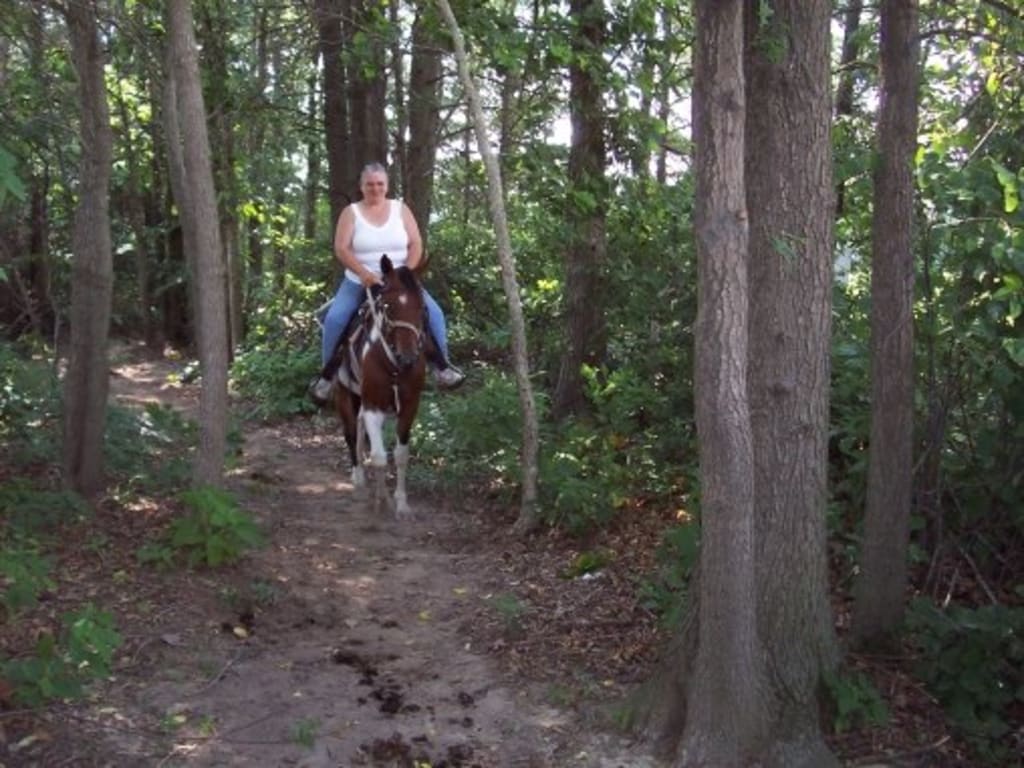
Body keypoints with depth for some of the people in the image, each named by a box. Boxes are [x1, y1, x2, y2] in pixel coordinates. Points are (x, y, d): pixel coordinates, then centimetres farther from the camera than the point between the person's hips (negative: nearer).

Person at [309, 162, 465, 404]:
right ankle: (327, 374, -5)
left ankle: (441, 364, -1)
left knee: (433, 313, -17)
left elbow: (416, 245, -1)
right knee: (334, 319, -22)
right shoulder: (351, 212, -1)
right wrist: (364, 274, -25)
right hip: (359, 282, -1)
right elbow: (341, 249, -10)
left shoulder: (400, 209, 3)